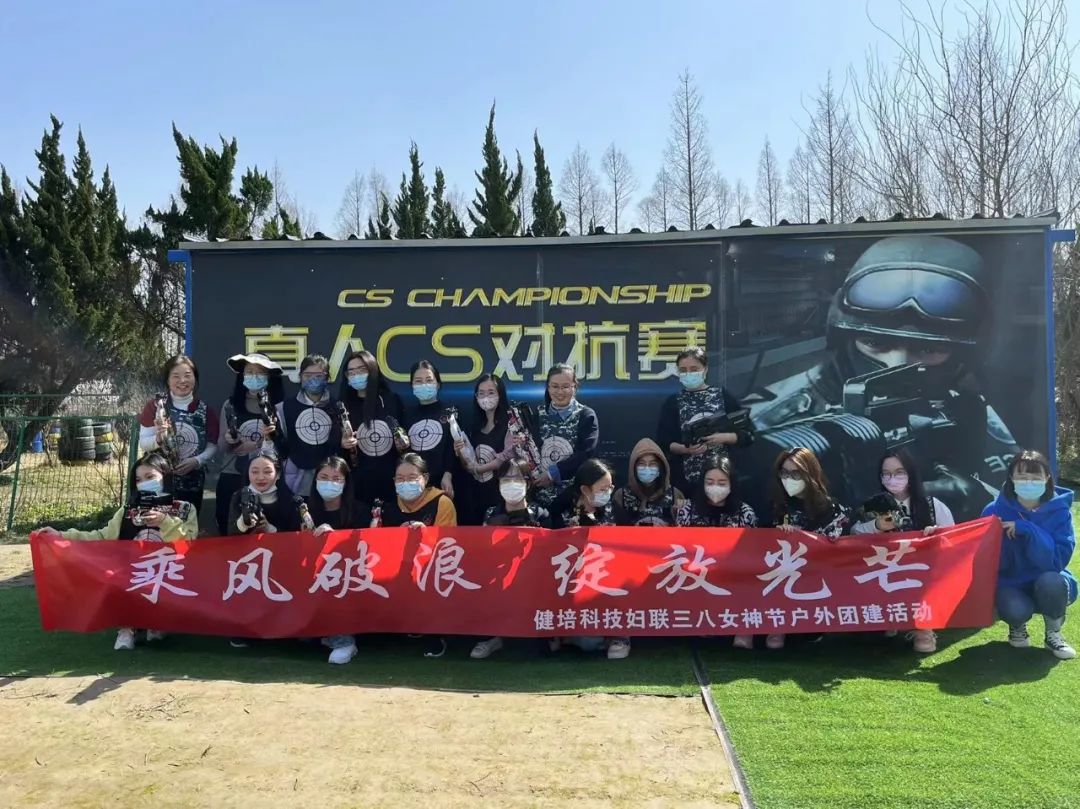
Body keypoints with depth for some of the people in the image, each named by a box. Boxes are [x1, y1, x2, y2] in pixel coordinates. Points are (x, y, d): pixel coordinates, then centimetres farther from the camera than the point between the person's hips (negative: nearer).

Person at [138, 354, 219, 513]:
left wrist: (196, 461, -14)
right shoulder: (154, 406, -1)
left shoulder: (206, 411, 2)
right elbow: (143, 444, -3)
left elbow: (212, 446, 3)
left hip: (192, 484, 2)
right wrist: (158, 438, -23)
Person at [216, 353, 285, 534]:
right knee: (229, 530, 7)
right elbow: (221, 448, 8)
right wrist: (228, 440, -12)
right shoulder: (230, 405, 2)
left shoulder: (279, 406, -1)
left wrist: (275, 436, -15)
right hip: (232, 478, 1)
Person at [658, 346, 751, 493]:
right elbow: (663, 441, 1)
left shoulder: (723, 396, 4)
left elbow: (747, 435, 4)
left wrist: (724, 438, -13)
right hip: (685, 477, 0)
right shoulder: (672, 402, 5)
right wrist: (684, 449, -16)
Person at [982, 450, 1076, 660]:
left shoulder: (1059, 511, -10)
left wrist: (1027, 530, -32)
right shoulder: (995, 511, -9)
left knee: (1050, 581, -34)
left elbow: (1058, 560, -21)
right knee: (1016, 610, -33)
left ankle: (1053, 635, -2)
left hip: (1049, 587, 1)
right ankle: (1018, 626, 9)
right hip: (1011, 585, 0)